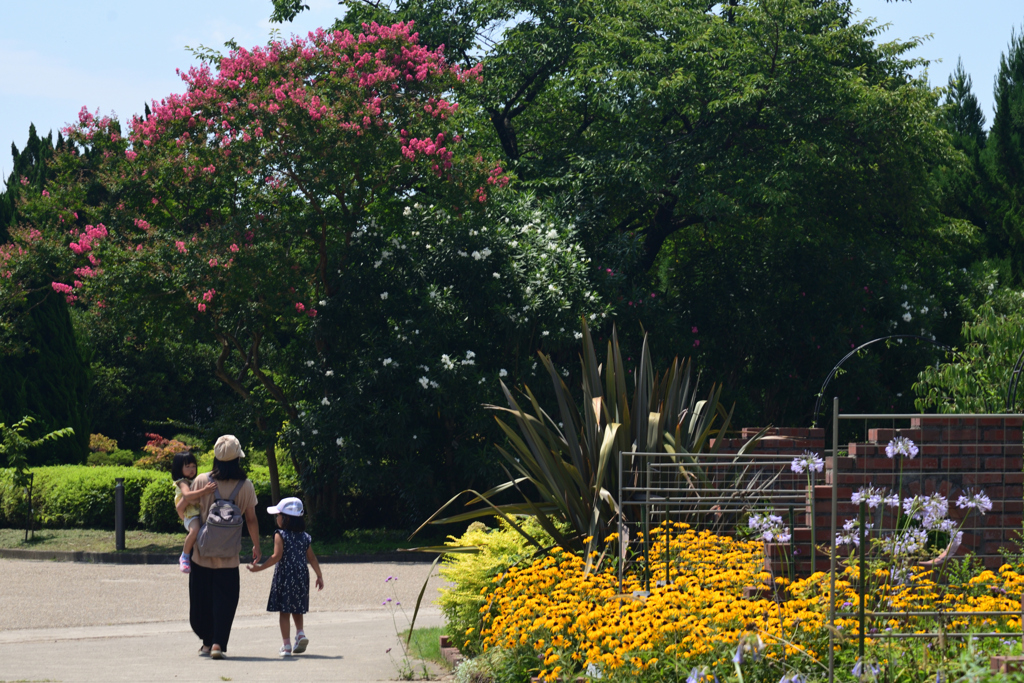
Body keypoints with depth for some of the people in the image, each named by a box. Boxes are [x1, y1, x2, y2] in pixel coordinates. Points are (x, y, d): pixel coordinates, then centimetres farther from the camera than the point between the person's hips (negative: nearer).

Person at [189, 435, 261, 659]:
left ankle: (207, 641, 20)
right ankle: (218, 643, -9)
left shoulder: (202, 481, -5)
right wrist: (256, 546, 13)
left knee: (201, 597, 14)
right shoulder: (245, 486, -5)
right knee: (225, 598, 2)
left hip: (202, 551, 1)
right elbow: (251, 519, 1)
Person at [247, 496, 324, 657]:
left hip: (284, 576, -5)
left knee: (284, 611, 0)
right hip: (301, 577, 5)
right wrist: (319, 576, 15)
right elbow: (311, 558, 9)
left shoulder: (280, 535, -8)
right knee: (296, 609, 21)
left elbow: (277, 556, -16)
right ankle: (300, 633, -1)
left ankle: (286, 646, -2)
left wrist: (260, 568, -13)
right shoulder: (304, 537, 8)